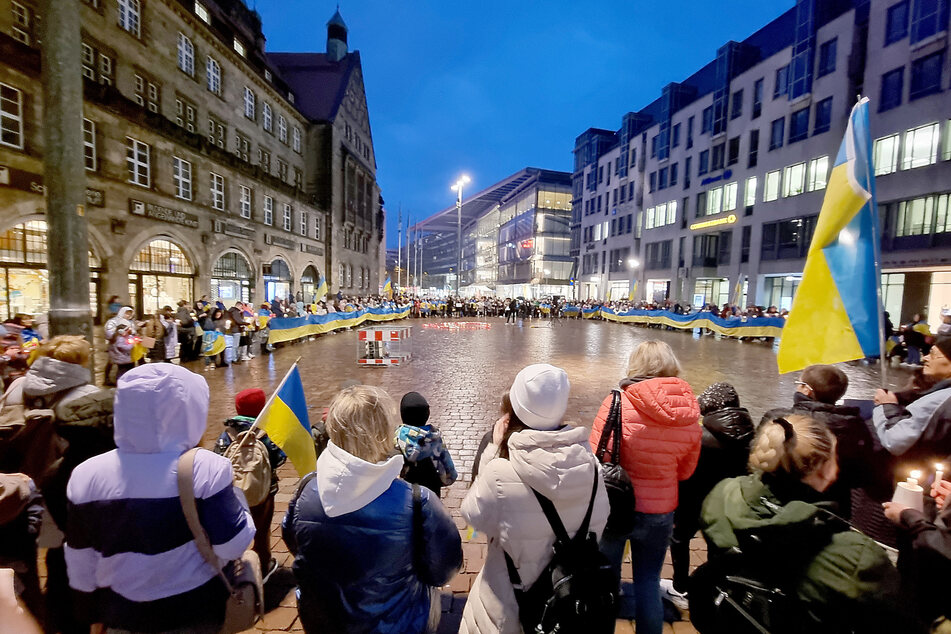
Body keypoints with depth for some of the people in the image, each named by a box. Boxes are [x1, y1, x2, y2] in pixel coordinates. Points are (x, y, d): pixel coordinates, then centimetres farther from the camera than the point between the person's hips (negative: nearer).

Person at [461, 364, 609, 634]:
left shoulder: (500, 474, -31)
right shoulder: (590, 465, -19)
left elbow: (473, 514, -11)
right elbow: (599, 524, -4)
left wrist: (493, 449, -12)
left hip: (511, 608, -3)